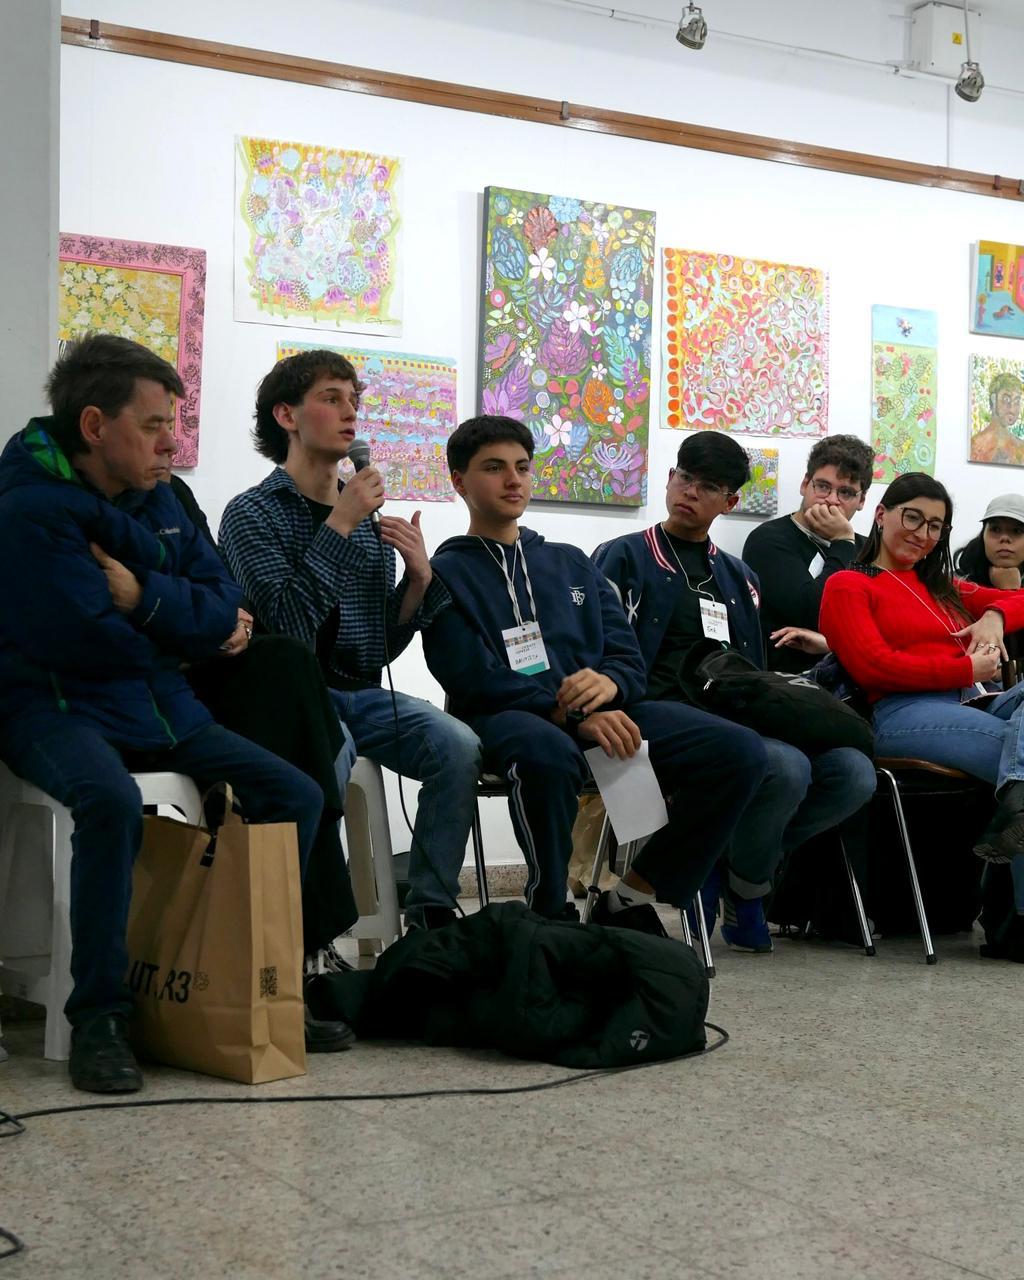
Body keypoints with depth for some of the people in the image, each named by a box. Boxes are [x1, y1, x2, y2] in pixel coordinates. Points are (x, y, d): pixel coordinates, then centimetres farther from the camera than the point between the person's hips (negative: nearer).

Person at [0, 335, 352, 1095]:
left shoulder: (156, 497, 9)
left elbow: (226, 610, 3)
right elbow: (90, 642, -21)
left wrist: (146, 598, -16)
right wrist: (188, 626, -5)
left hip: (157, 706, 8)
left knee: (295, 795, -3)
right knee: (112, 800, -39)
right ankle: (98, 1019, -25)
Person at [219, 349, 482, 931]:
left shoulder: (369, 519, 16)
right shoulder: (251, 513, -1)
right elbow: (288, 627, -16)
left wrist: (419, 578, -1)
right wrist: (338, 525, -15)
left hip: (362, 693, 5)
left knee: (458, 744, -23)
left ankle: (432, 910, -12)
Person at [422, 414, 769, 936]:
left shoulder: (571, 564, 25)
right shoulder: (447, 573, 9)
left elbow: (629, 657, 14)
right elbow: (474, 679, -7)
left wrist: (608, 683, -12)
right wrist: (572, 715, -20)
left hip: (598, 712, 5)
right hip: (505, 719, -5)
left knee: (740, 750, -15)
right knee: (548, 752, -43)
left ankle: (630, 899, -5)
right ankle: (549, 914, -20)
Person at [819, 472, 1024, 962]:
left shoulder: (942, 587, 34)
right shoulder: (849, 586, 12)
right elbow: (873, 666, -4)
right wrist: (967, 670, -6)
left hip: (971, 705, 6)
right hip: (903, 712, -6)